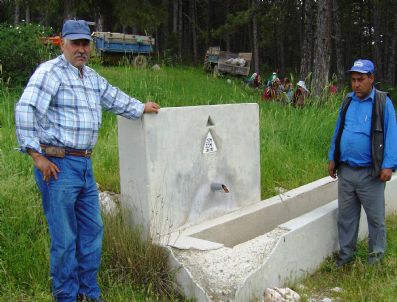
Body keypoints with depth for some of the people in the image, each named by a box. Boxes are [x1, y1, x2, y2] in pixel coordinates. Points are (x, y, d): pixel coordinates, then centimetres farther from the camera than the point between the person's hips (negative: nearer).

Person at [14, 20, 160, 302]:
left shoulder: (92, 77, 16)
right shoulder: (51, 71, -9)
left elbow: (114, 98, 33)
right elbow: (25, 109, -19)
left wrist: (141, 108, 44)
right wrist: (36, 155, -20)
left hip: (85, 165, 8)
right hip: (58, 165, -8)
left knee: (93, 230, 14)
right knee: (64, 239, -1)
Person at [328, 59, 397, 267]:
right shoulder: (347, 102, 9)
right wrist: (332, 158, 12)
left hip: (370, 173, -4)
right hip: (345, 171, 5)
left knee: (375, 217, 8)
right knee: (345, 215, 12)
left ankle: (377, 254, 25)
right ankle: (346, 253, 25)